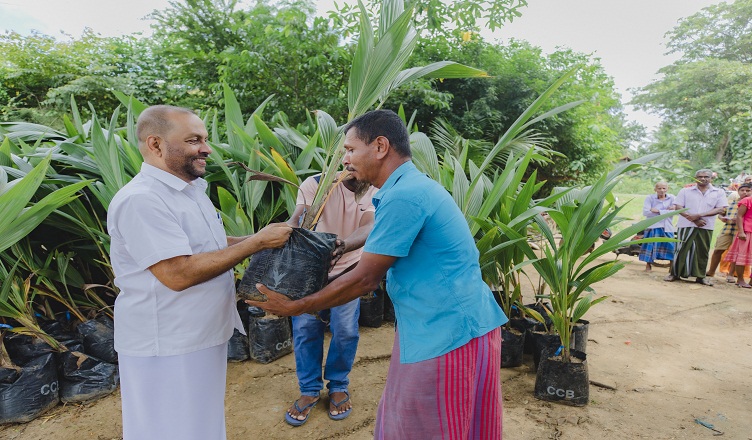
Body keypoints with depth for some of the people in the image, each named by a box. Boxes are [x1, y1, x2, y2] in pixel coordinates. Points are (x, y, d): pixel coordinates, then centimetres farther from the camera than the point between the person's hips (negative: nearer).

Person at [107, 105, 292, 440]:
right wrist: (257, 243, -24)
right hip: (166, 347, -9)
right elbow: (179, 273, -30)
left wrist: (263, 238, 1)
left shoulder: (192, 190, 7)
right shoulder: (140, 200, -23)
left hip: (204, 335, 9)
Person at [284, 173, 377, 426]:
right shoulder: (317, 183, -19)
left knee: (345, 330, 2)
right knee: (305, 328, 2)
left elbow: (368, 228, -30)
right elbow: (297, 218, -30)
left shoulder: (375, 193, -13)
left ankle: (338, 386, 28)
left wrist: (344, 245, -52)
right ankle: (309, 390, 23)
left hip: (348, 270, 1)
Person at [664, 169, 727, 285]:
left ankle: (700, 276, 16)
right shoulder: (685, 191, 9)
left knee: (703, 251, 6)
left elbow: (721, 209, -1)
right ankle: (674, 273, 7)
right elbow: (678, 207, 0)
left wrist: (700, 215, -14)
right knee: (681, 249, -1)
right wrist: (693, 219, -13)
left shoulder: (719, 192, 9)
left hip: (706, 227, 1)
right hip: (686, 225, -1)